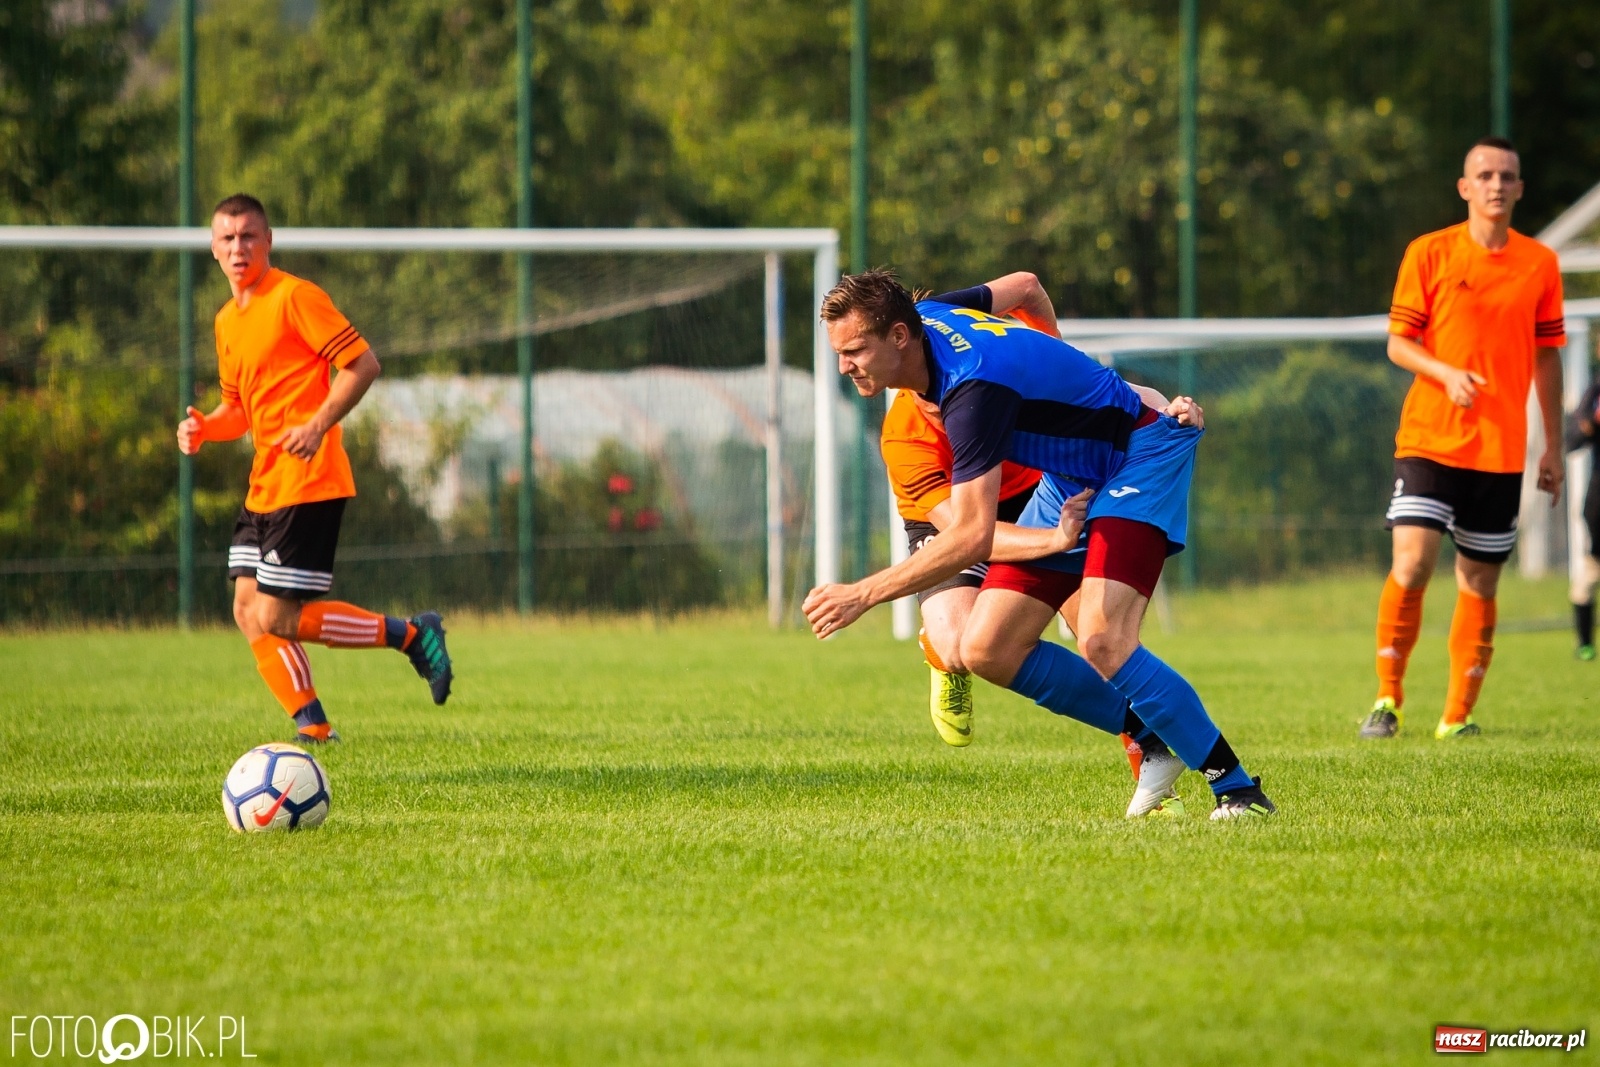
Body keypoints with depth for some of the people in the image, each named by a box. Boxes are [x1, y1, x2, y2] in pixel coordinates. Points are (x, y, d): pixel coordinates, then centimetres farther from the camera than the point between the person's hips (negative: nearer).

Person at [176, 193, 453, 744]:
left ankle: (411, 635, -1)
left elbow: (362, 363, -12)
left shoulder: (294, 297, -9)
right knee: (249, 611, 2)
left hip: (307, 485, -9)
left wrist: (319, 425, -23)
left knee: (277, 618, -12)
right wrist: (204, 426, 4)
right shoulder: (227, 320, 17)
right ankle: (313, 728, 8)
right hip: (263, 487, 9)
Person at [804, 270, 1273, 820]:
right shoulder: (927, 316, -7)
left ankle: (1238, 789, -18)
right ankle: (1149, 738, 11)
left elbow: (973, 537, -36)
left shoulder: (974, 386, -34)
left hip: (1139, 459, -10)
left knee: (1102, 643, -29)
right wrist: (1051, 358, 31)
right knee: (987, 650, -3)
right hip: (1069, 478, 10)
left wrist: (861, 595, -34)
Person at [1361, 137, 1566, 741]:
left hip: (1501, 451, 2)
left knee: (1480, 583, 4)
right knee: (1412, 564, -15)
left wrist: (1554, 445, 10)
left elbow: (1546, 357, 12)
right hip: (1429, 440, -2)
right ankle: (1388, 699, -1)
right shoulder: (1428, 254, 0)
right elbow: (1399, 343, 1)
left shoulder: (1540, 264, 7)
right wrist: (1446, 373, -19)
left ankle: (1457, 716, 13)